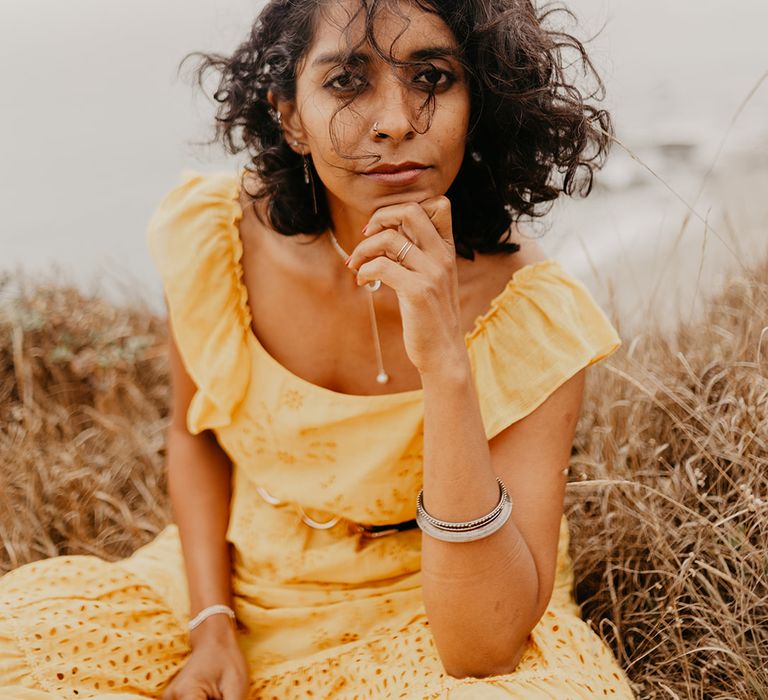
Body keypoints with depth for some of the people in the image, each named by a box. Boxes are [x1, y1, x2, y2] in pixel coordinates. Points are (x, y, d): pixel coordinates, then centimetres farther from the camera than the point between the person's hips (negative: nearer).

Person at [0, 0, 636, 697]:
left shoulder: (535, 313, -24)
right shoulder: (216, 233, -16)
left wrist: (446, 366, -39)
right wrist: (212, 624, -7)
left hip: (434, 611, -2)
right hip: (240, 582, 3)